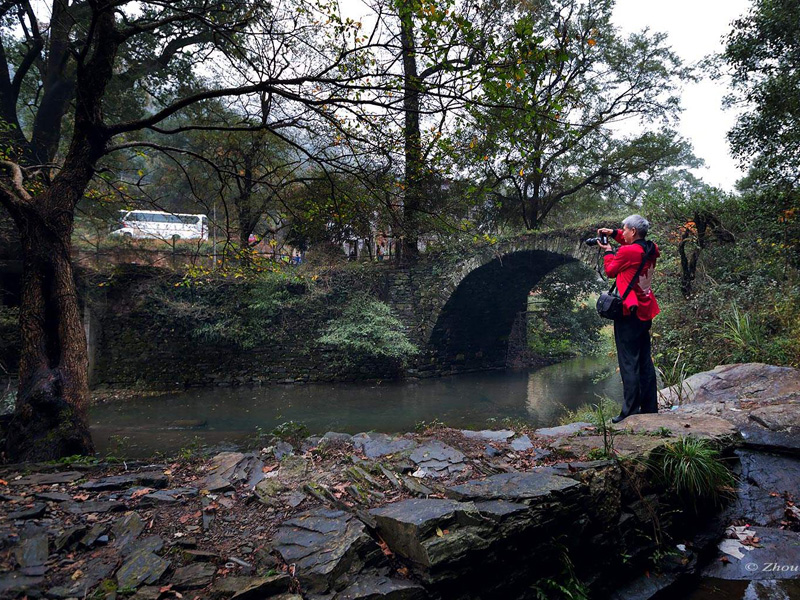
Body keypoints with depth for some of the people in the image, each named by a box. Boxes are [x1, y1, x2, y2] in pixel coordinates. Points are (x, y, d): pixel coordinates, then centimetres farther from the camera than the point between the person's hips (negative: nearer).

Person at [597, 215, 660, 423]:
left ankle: (630, 410, -2)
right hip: (646, 312, 8)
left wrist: (608, 252, 14)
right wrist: (613, 233, 20)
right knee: (645, 361, 14)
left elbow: (610, 271, -2)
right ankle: (650, 407, 21)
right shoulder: (651, 250, 4)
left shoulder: (626, 252, -18)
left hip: (628, 312, -8)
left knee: (629, 362, -4)